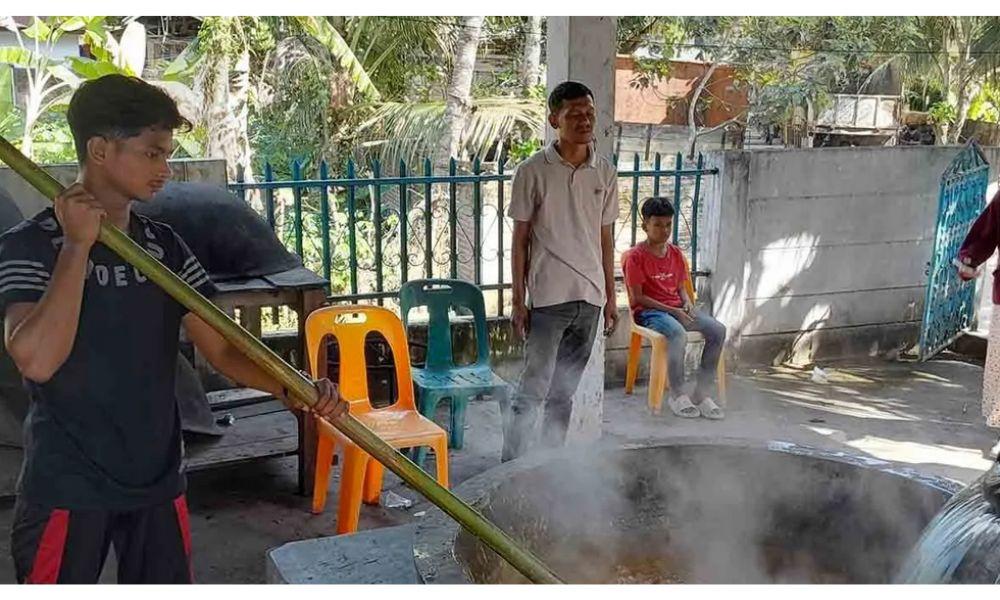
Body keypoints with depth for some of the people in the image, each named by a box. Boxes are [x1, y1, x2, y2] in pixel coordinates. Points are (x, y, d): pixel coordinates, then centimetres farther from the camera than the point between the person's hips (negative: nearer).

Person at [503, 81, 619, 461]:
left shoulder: (605, 173, 7)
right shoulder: (533, 171, -5)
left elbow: (605, 239, 12)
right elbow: (520, 240, -4)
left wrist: (611, 297, 11)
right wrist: (518, 301, -6)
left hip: (589, 298, 4)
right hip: (547, 297, -4)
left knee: (565, 391, 13)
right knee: (533, 389, -4)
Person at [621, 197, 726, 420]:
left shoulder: (676, 253, 12)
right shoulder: (636, 256, -7)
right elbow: (637, 297, -11)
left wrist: (688, 304, -6)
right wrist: (672, 311, -16)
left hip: (678, 308, 7)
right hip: (648, 311, -6)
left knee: (718, 329, -18)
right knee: (678, 333, -38)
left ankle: (703, 393, -12)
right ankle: (678, 395, -22)